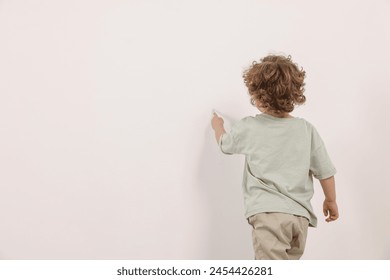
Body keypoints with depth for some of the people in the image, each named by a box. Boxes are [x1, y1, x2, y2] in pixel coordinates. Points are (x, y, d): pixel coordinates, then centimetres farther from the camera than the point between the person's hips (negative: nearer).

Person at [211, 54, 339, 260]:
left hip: (267, 212, -4)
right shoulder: (307, 129, 2)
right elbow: (325, 171, 6)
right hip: (300, 215, 4)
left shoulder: (248, 128, -2)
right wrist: (331, 200, 23)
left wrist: (218, 126, 40)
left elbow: (225, 144, 19)